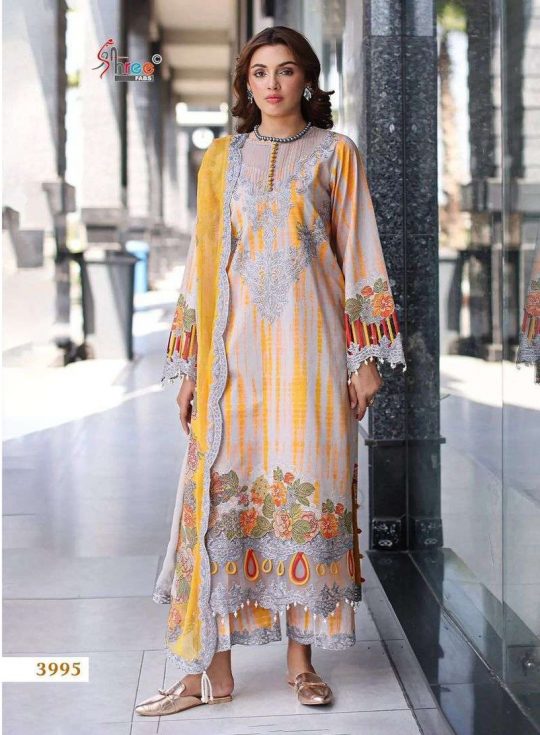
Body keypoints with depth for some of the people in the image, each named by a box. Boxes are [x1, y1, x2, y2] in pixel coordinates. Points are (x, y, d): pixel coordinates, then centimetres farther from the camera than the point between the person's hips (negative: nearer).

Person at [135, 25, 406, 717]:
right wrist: (189, 363, 7)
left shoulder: (334, 153, 7)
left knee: (308, 490, -1)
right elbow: (203, 261, 12)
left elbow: (359, 256, 3)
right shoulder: (221, 160, 13)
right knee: (221, 490, -4)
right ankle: (213, 667, 3)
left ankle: (302, 656, 12)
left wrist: (366, 356, -3)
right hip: (234, 345, 2)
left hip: (309, 347, -2)